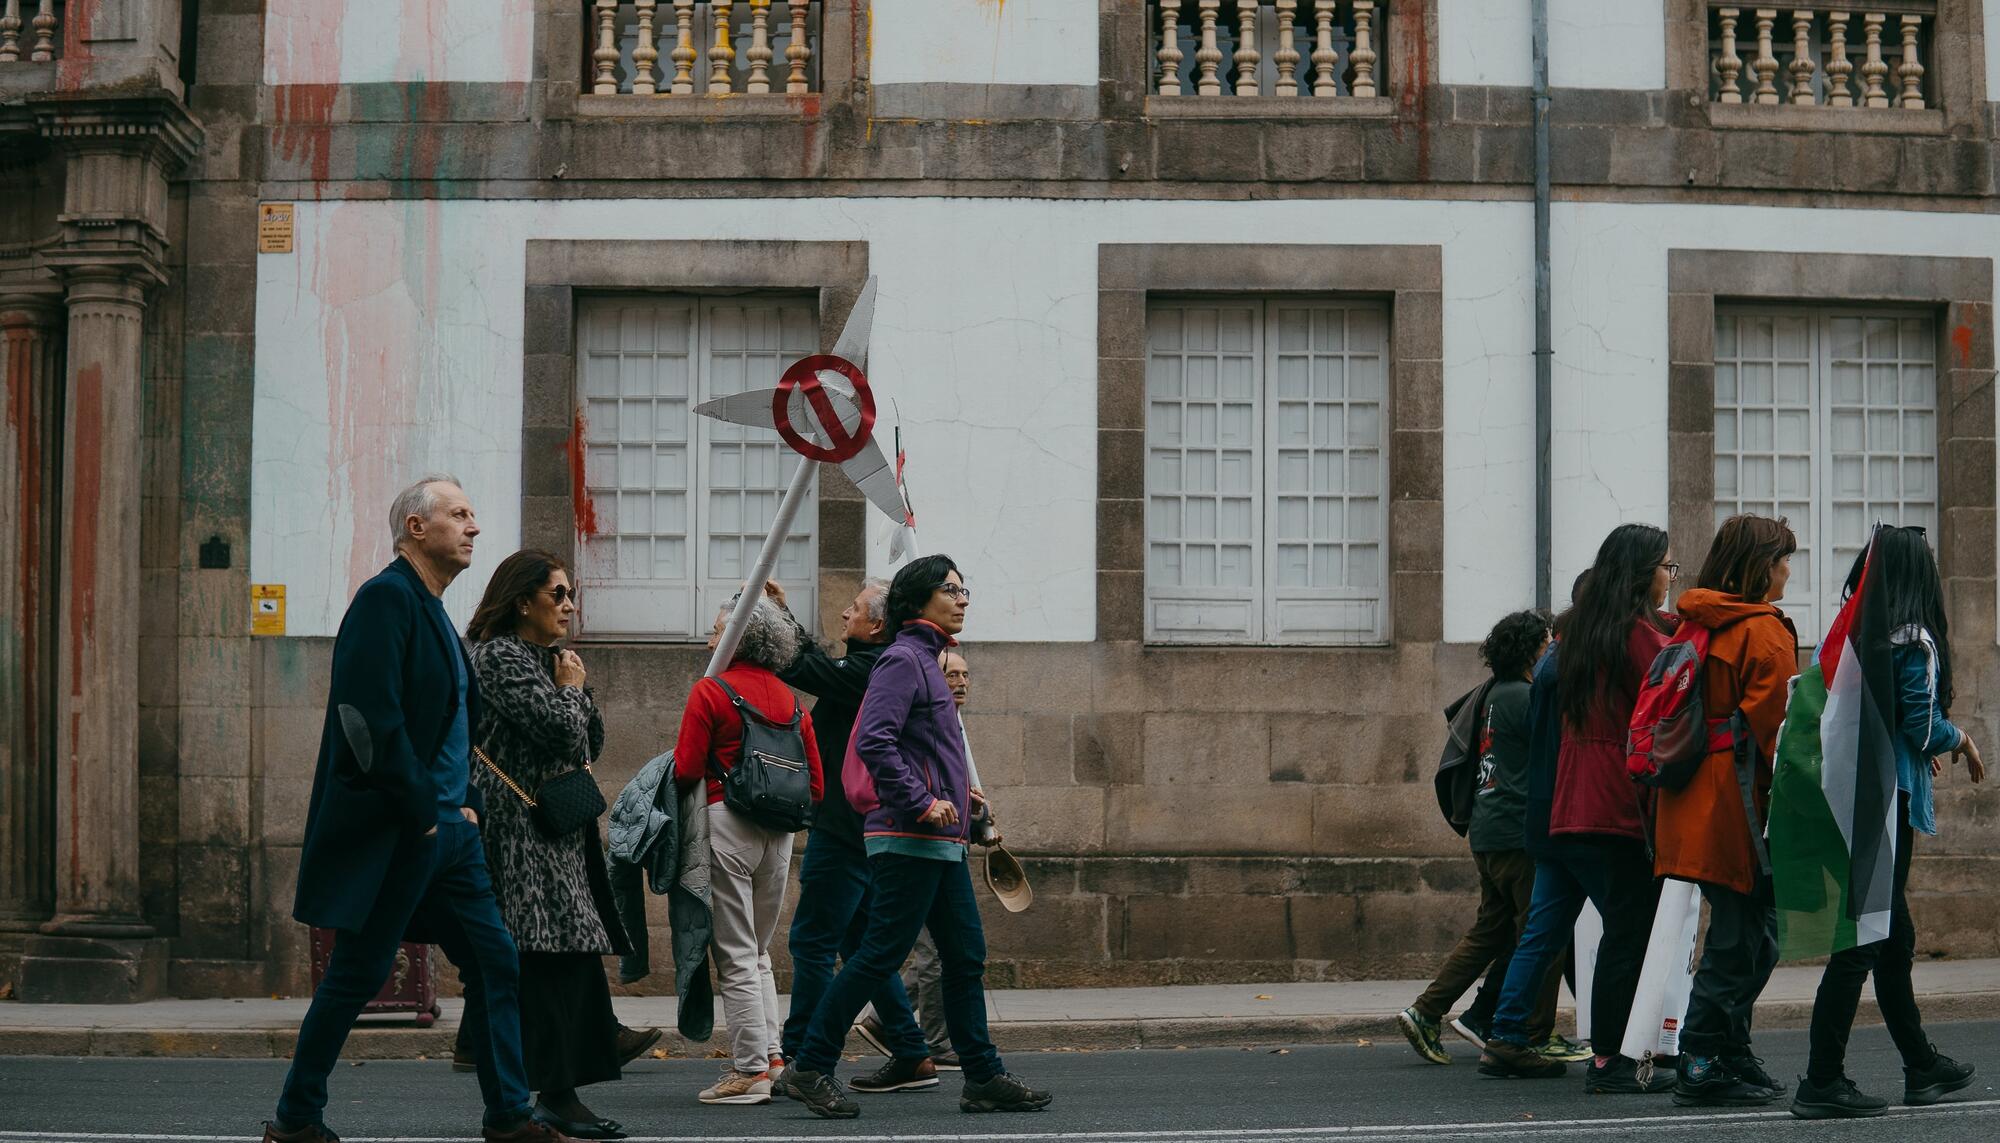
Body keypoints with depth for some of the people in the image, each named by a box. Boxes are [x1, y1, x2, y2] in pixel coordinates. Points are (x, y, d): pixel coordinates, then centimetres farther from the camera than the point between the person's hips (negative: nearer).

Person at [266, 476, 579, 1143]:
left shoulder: (433, 612, 18)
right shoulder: (387, 599, -12)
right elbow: (372, 719, -21)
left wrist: (468, 802, 11)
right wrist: (423, 810, -17)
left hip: (446, 826, 9)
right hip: (390, 831, -9)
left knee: (495, 962, 6)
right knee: (359, 973, -1)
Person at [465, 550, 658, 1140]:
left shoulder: (547, 659, 20)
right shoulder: (500, 656, -10)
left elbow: (591, 744, 19)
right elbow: (559, 730, -21)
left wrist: (577, 689, 6)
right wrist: (571, 688, -3)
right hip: (525, 829, -10)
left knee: (578, 948, 9)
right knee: (554, 953, -11)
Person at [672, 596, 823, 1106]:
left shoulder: (710, 692, -7)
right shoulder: (791, 701, 11)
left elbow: (686, 770, -12)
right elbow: (814, 784, 10)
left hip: (726, 822, -6)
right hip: (779, 833, 6)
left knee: (737, 956, -1)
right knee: (758, 953, 18)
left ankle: (750, 1069, -1)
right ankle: (773, 1054, 11)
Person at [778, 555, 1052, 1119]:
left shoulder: (927, 660, 20)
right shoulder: (902, 660, -11)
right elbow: (873, 740, -23)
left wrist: (957, 793, 18)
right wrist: (922, 802, -22)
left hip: (942, 841, 10)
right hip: (908, 840, -10)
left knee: (966, 956, 9)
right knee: (880, 955, -7)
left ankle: (983, 1078, 12)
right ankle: (810, 1069, -1)